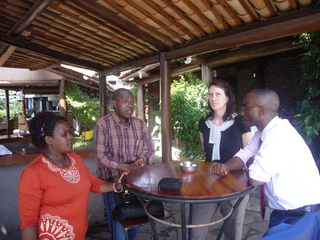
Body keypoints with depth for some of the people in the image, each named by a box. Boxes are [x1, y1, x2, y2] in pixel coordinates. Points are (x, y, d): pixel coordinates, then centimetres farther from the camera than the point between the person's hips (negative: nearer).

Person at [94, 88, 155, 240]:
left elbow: (150, 149, 6)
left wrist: (143, 160, -17)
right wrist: (127, 167, -22)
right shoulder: (103, 124, -12)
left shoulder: (140, 124, 1)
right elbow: (100, 156, -15)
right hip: (112, 180, -4)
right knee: (118, 223, 1)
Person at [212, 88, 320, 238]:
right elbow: (244, 155, 8)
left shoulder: (279, 135, -26)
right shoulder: (263, 132, 3)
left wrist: (252, 162, -5)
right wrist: (227, 166, -13)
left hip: (303, 217, -8)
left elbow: (255, 179, -27)